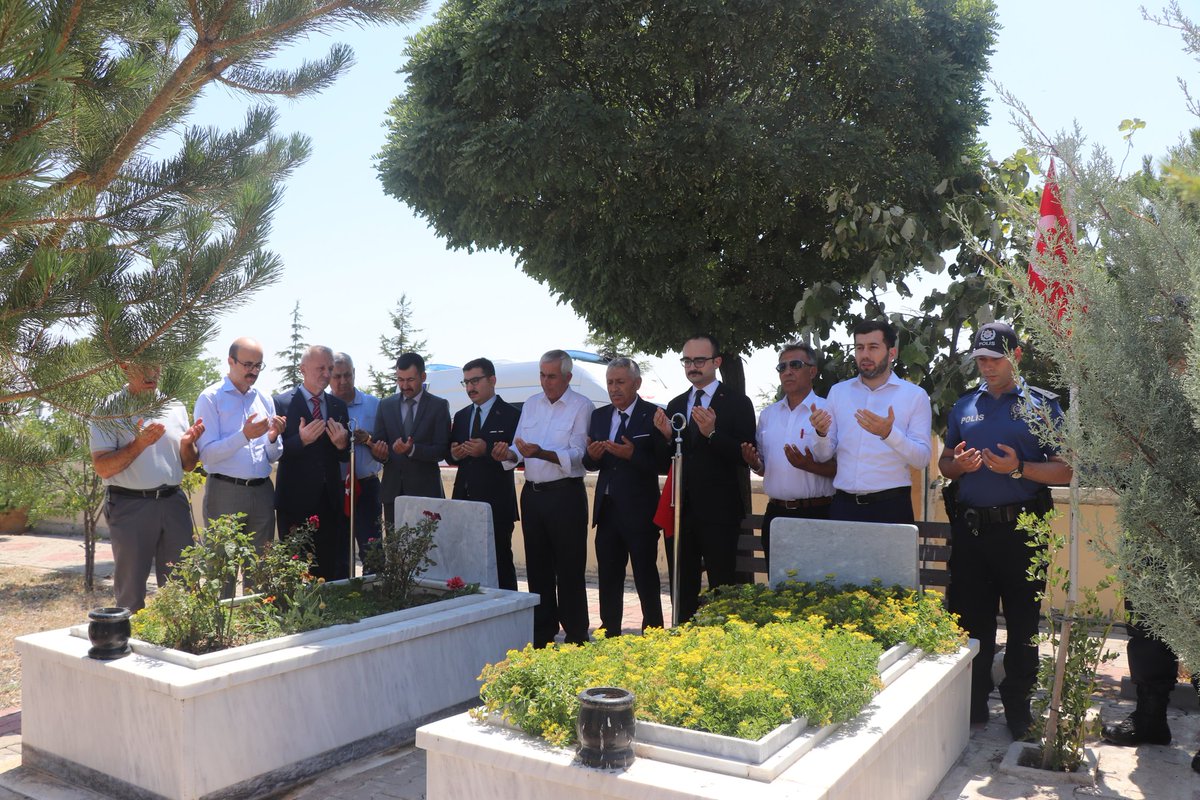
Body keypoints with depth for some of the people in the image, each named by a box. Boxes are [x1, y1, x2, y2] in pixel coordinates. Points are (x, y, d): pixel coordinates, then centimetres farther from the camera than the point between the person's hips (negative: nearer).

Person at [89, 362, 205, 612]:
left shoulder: (175, 407, 12)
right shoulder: (110, 410, -2)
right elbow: (102, 468, -10)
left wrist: (187, 444, -5)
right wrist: (139, 444, -21)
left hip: (173, 503, 4)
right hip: (130, 505, -4)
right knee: (131, 593, 5)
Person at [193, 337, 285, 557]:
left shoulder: (265, 399, 12)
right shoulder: (211, 398, -2)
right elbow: (207, 454, -11)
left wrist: (273, 438, -7)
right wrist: (244, 435, -22)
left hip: (262, 491, 5)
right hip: (225, 491, -4)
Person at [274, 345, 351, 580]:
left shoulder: (338, 406, 12)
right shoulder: (282, 403, -2)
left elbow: (346, 457, 11)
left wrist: (342, 444, -10)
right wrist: (301, 440, -22)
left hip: (331, 501, 4)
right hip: (296, 501, -4)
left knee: (334, 572, 6)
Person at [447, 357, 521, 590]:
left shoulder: (510, 415, -3)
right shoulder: (461, 416, 17)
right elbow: (450, 455, 21)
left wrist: (487, 450, -22)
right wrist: (454, 454, -2)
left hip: (496, 503, -6)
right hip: (464, 499, 6)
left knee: (500, 562, -3)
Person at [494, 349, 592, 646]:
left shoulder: (581, 406, -6)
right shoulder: (531, 404, 12)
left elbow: (577, 455, -16)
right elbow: (519, 449, 11)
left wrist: (542, 453, -30)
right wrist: (508, 454, -12)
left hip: (565, 495, -6)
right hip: (532, 493, 6)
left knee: (569, 568, 0)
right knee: (537, 566, 14)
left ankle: (576, 635, 11)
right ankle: (543, 631, 26)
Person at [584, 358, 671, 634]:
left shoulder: (653, 416, -8)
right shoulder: (599, 416, 10)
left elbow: (663, 463, -14)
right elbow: (590, 463, 11)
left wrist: (633, 455, -27)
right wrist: (592, 456, -11)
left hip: (639, 509, -6)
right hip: (607, 508, 6)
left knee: (645, 574, 3)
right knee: (608, 573, 13)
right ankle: (609, 632, 26)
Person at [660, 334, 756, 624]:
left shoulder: (737, 403, -3)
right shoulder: (675, 405, 14)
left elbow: (746, 456, -11)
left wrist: (712, 433, -23)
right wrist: (666, 436, -6)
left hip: (718, 511, -5)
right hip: (680, 509, 5)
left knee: (722, 587, -3)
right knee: (682, 589, 12)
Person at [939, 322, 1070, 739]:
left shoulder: (1043, 404, 2)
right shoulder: (964, 406, 13)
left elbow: (1065, 470, -2)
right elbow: (944, 463, 19)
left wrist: (1019, 468, -18)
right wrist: (959, 464, -4)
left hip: (1021, 528, -3)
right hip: (971, 527, 3)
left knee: (1023, 623, 5)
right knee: (970, 619, 9)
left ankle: (1018, 706, 19)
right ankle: (972, 704, 22)